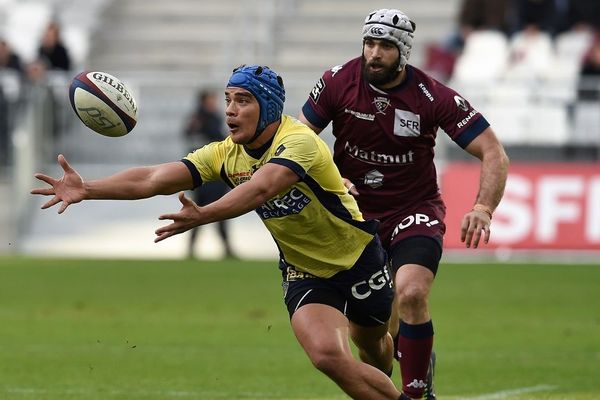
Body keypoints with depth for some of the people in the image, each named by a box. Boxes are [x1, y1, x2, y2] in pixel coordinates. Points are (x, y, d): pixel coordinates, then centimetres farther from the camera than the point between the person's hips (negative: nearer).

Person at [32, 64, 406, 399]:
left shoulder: (300, 142, -28)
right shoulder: (225, 154, -8)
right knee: (328, 354, -18)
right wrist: (87, 189, -31)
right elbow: (155, 178, -17)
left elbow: (261, 189, -47)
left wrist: (203, 216, -61)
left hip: (359, 259, -4)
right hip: (304, 273, 4)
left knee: (373, 345, 14)